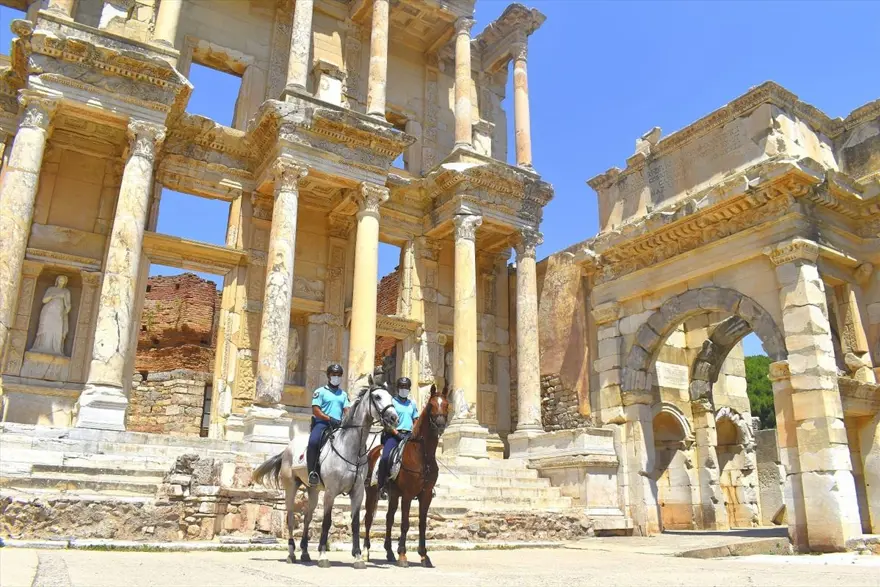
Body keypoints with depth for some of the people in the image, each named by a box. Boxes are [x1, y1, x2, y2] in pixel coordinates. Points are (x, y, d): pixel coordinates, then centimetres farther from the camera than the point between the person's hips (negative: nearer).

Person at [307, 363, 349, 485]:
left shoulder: (343, 394, 20)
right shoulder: (320, 391, 5)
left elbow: (347, 410, 11)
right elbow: (315, 410, -5)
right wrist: (329, 419, -18)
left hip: (338, 425, 4)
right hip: (322, 423, -4)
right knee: (313, 441, -32)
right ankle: (312, 472, -25)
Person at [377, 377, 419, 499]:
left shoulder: (412, 404, 18)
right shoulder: (391, 402, 2)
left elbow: (416, 421, 20)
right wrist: (397, 434, -14)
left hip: (408, 435, 5)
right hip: (393, 435, -4)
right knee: (385, 458, -24)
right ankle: (381, 486, -14)